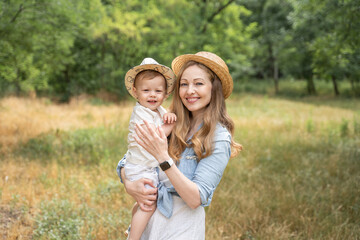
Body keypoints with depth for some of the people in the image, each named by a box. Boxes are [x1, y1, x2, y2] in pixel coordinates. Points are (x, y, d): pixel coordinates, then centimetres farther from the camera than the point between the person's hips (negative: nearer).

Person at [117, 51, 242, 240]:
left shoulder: (219, 138, -13)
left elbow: (196, 199, -21)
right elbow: (125, 163, 4)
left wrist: (163, 158, -29)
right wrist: (130, 186, -17)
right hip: (149, 219, 4)